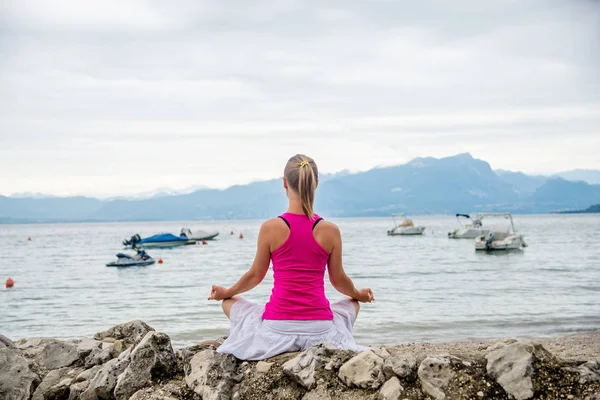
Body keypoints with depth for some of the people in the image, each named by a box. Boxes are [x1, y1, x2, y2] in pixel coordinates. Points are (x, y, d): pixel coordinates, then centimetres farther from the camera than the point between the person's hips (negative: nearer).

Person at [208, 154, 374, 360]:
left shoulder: (270, 228, -9)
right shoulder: (330, 230, -5)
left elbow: (255, 275, 3)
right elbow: (338, 280, 7)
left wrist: (226, 293, 24)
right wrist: (359, 294, 30)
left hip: (277, 327, -2)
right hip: (319, 330, 2)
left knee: (229, 303, 27)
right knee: (352, 303, 35)